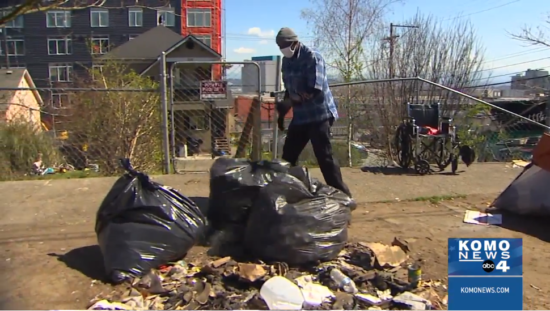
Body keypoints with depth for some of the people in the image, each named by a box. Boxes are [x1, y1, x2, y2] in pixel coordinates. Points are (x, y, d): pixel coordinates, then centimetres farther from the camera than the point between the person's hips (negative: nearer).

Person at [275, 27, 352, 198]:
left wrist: (290, 102, -29)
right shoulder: (286, 61, 9)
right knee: (288, 156, 11)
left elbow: (314, 90, -24)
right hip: (300, 116, 8)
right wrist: (283, 112, 14)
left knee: (324, 158, -10)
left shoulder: (312, 57, -14)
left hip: (319, 114, -8)